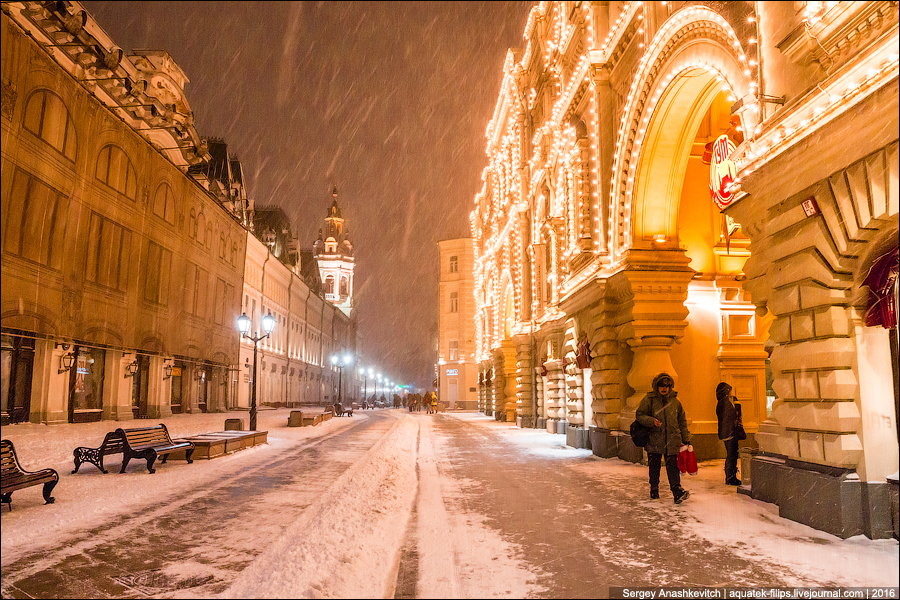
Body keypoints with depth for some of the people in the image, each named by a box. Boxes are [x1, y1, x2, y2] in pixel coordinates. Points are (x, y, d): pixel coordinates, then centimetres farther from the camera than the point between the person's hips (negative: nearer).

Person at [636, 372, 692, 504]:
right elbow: (639, 415, -1)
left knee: (673, 466, -7)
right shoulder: (649, 399, 0)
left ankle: (677, 492, -10)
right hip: (654, 440, -1)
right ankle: (654, 490, 22)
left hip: (672, 440, 1)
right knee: (654, 467, 8)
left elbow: (682, 420, 16)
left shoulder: (675, 401, 9)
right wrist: (652, 421, -18)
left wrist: (686, 438, 13)